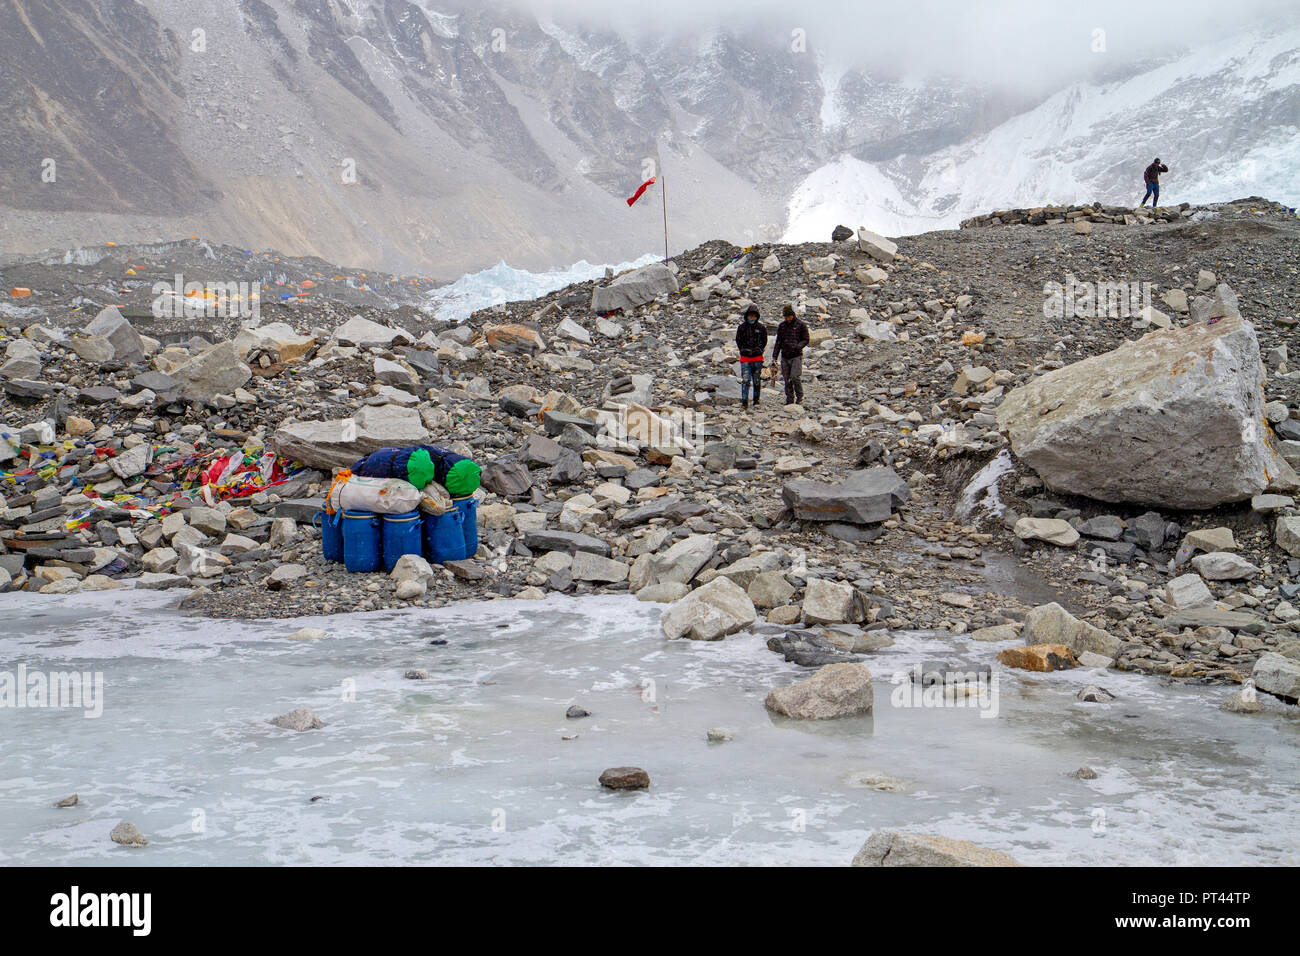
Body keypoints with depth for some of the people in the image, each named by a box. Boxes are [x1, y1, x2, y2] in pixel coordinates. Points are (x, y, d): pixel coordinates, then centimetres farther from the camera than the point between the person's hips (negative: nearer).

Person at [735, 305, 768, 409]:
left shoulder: (761, 327, 2)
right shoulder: (742, 327, 2)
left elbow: (764, 341, 12)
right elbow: (738, 341, 12)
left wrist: (758, 349, 0)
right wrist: (743, 350, 2)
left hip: (757, 358, 1)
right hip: (745, 358, -1)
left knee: (757, 381, 7)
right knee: (745, 380, -10)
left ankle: (756, 401, 17)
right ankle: (744, 401, -12)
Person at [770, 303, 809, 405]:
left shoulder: (801, 325, -2)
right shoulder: (782, 326, 11)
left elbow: (805, 340, 0)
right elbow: (778, 342, 15)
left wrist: (797, 346, -19)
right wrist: (774, 357, 9)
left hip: (796, 356, -4)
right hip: (784, 357, 4)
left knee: (795, 377, -14)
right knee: (787, 379, 3)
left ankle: (800, 398, 1)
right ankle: (789, 400, 11)